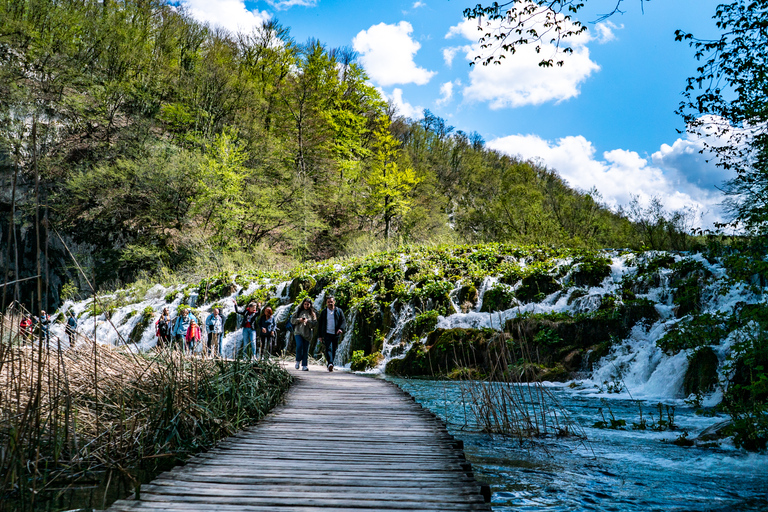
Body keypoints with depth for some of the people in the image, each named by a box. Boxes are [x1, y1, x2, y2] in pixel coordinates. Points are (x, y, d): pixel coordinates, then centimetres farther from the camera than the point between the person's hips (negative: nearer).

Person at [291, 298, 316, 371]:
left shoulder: (312, 313, 7)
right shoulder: (299, 311, 9)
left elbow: (314, 323, 1)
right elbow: (292, 320, 8)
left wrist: (308, 321, -15)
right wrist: (299, 320, -10)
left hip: (307, 333, 1)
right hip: (298, 332, -1)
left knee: (306, 349, 0)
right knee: (299, 346, -19)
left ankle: (304, 365, 7)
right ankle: (298, 361, 3)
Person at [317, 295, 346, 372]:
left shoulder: (339, 311, 9)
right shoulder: (323, 312, 10)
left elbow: (343, 321, 4)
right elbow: (320, 324, 12)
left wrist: (341, 329, -17)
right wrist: (320, 336, 6)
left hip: (336, 334, 1)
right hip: (327, 334, -1)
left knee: (334, 350, 5)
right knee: (329, 348, -17)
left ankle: (330, 365, 16)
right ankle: (330, 364, -32)